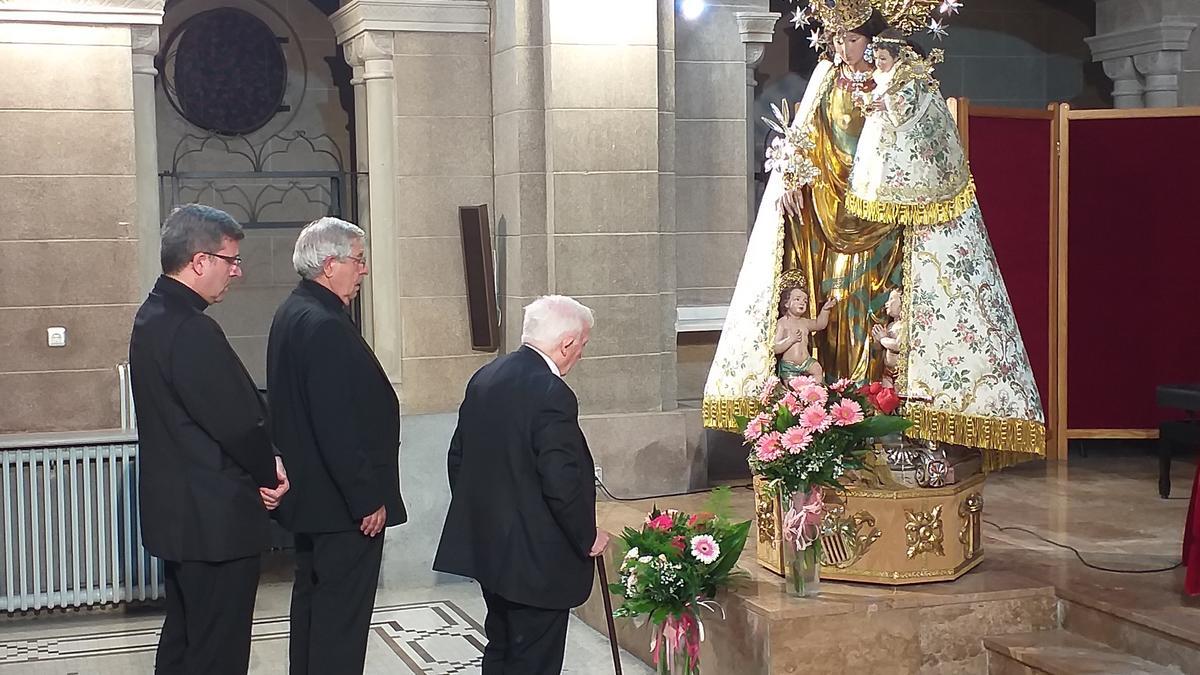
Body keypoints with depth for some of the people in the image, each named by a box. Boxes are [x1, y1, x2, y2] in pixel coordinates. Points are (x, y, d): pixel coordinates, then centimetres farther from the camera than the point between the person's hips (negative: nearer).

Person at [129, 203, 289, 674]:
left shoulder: (153, 316, 8)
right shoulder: (192, 330, -23)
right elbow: (238, 423, -22)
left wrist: (263, 460, 1)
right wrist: (269, 471, -3)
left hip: (177, 513, 10)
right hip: (215, 519, -10)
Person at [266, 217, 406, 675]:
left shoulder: (291, 314, 9)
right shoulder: (325, 327, -23)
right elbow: (339, 426, -26)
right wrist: (368, 500, -20)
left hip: (307, 495, 11)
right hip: (342, 501, -11)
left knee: (313, 597, 20)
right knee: (343, 613, -2)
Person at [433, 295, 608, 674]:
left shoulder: (484, 378, 4)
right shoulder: (552, 395, -22)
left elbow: (457, 457, 12)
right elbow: (562, 484, -23)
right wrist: (588, 538, -8)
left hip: (486, 545, 9)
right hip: (536, 558, -8)